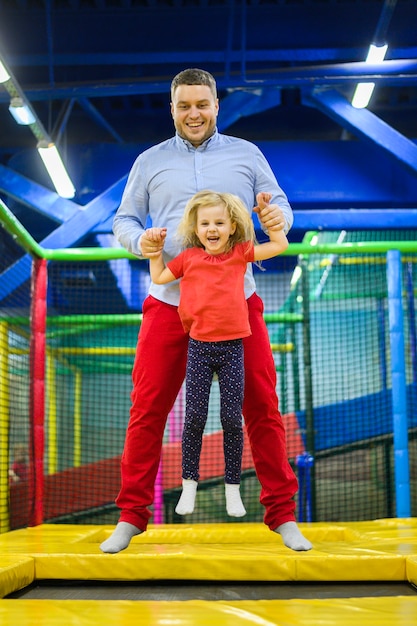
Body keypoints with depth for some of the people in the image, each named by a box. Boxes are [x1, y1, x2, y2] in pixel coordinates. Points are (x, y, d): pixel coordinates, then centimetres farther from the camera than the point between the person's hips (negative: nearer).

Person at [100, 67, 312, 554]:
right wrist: (139, 241, -11)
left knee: (262, 407, 0)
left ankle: (282, 514, 12)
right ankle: (131, 516, 12)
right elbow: (124, 219, 12)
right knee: (148, 409, -1)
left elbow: (279, 204, 13)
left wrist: (279, 217, -12)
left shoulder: (246, 154, 12)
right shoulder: (150, 161, 12)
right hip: (169, 302, 0)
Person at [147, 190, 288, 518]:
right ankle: (189, 484, 14)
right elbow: (159, 278, 17)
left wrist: (266, 211, 7)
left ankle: (233, 488, 14)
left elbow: (280, 245, 8)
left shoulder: (241, 253, 4)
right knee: (195, 417, 2)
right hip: (199, 347, 0)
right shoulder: (189, 258, 4)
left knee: (232, 419, 3)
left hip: (232, 346, 0)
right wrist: (155, 246, 11)